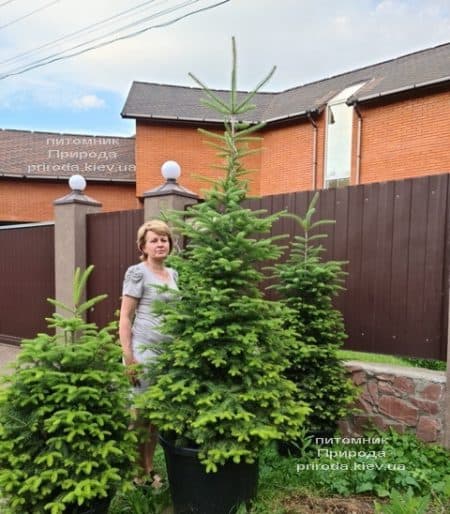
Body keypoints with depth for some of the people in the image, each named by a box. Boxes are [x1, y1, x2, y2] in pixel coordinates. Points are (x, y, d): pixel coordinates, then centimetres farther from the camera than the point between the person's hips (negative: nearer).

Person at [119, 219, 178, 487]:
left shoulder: (173, 274, 10)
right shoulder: (137, 273, -9)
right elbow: (125, 318, -10)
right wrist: (128, 358, -15)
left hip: (169, 352, 6)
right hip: (144, 352, -6)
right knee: (141, 413, 7)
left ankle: (150, 469, 31)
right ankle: (139, 472, 25)